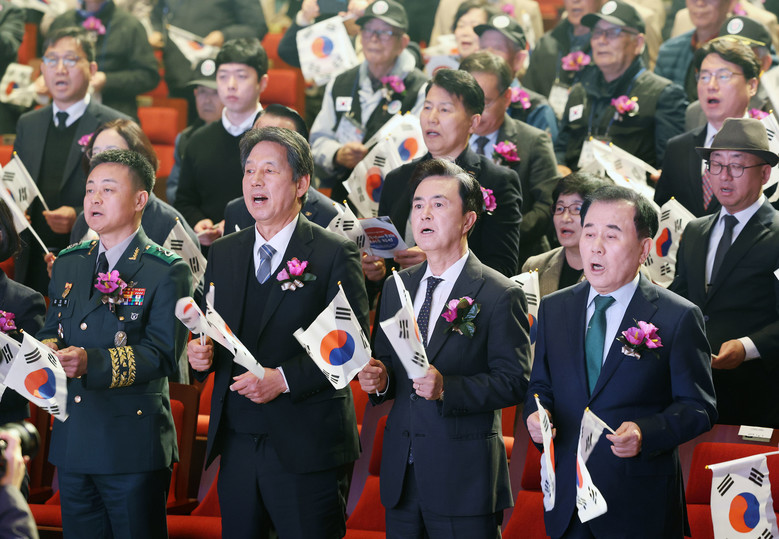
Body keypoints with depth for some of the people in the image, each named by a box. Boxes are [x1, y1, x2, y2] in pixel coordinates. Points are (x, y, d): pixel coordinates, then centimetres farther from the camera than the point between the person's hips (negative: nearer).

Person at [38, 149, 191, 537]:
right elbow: (52, 330, 18)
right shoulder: (69, 264, 14)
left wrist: (90, 362, -26)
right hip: (72, 442, 6)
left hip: (133, 444, -6)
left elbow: (162, 356, -15)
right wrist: (49, 351, -8)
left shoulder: (167, 271, -7)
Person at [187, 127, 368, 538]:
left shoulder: (334, 254, -5)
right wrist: (200, 353, -4)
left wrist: (284, 379, -19)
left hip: (306, 451, -5)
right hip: (237, 445, 5)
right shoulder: (223, 253, 13)